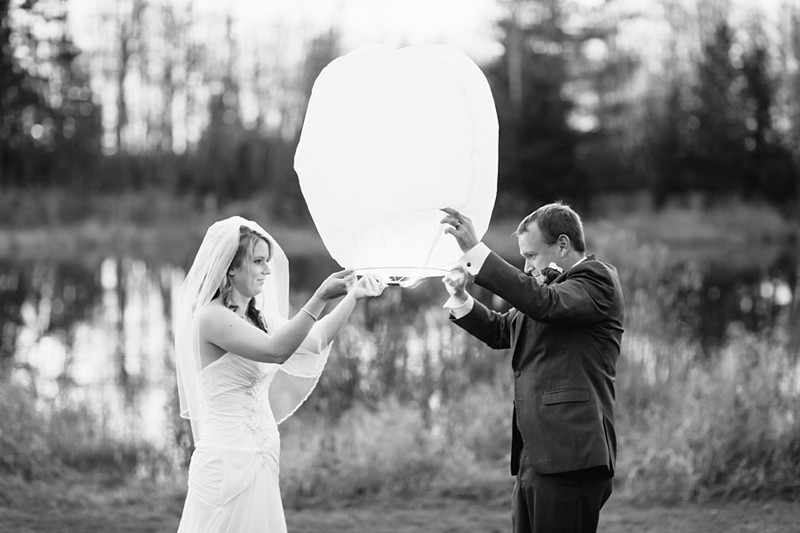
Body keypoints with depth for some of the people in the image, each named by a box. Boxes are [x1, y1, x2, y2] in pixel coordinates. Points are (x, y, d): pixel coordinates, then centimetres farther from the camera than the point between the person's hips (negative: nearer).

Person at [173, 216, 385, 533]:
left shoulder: (254, 317, 12)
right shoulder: (211, 316, -14)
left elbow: (314, 342, 12)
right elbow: (275, 350, -26)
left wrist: (353, 297, 5)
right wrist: (320, 298, -31)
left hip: (256, 463, 9)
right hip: (228, 461, -9)